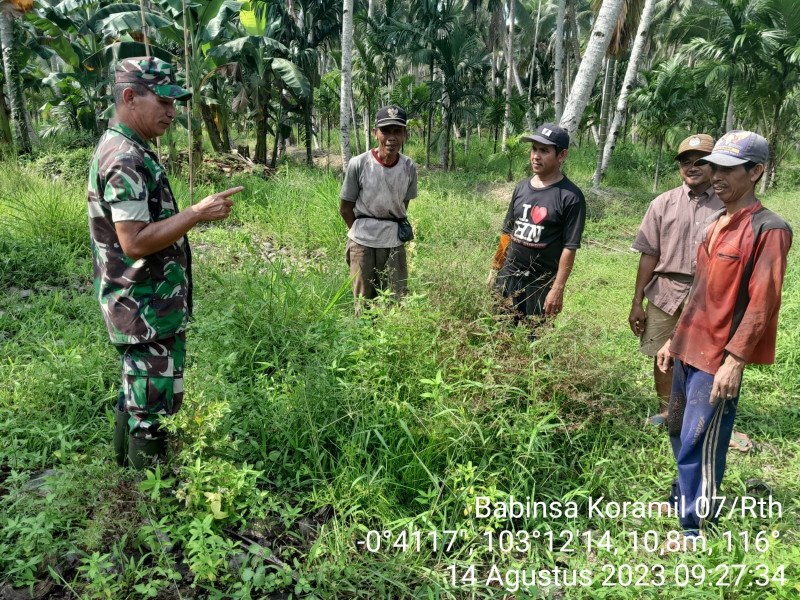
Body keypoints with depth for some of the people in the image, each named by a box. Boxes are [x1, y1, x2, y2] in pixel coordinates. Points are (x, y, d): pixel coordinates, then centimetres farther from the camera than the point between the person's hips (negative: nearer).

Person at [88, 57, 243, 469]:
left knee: (137, 393, 23)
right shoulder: (126, 160, -21)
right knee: (153, 404, 1)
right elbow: (135, 243, -26)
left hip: (141, 307, 11)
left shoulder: (123, 150, 13)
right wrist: (198, 213, -26)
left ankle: (127, 469, 39)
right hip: (147, 312, -11)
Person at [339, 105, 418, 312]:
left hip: (395, 244, 2)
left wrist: (395, 230, 10)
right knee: (364, 302, 8)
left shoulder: (409, 167, -4)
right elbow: (345, 209, -3)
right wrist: (362, 233, 3)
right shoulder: (358, 164, -13)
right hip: (363, 243, -2)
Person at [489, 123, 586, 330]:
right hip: (508, 277, 5)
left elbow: (569, 248, -13)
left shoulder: (570, 197, -11)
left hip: (541, 284, -5)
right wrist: (494, 270, 12)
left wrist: (557, 289, -17)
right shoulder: (521, 187, 7)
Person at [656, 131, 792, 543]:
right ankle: (685, 500, 39)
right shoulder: (716, 224, 11)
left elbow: (761, 303, -17)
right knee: (679, 433, 19)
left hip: (719, 357, -8)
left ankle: (697, 528, 15)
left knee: (700, 444, -1)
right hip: (689, 349, 8)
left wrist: (734, 359, -20)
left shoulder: (768, 230, -13)